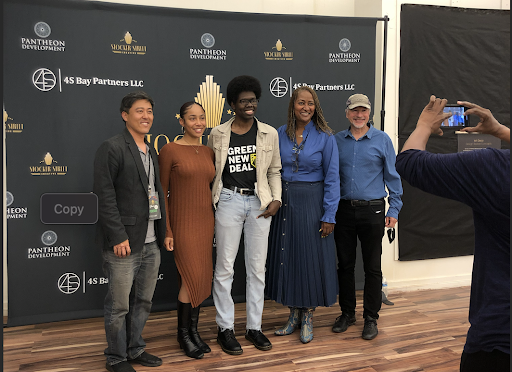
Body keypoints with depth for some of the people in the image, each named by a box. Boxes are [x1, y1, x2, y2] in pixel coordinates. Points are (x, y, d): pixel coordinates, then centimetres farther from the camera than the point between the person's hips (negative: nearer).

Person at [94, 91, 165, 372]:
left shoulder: (151, 152, 16)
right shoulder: (112, 148, -9)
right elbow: (104, 196, -14)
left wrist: (162, 232, 13)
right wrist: (118, 237, -18)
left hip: (151, 243, 8)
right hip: (124, 243, -7)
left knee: (143, 301, 17)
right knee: (119, 305, 5)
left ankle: (135, 349, 33)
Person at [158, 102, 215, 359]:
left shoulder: (209, 152, 9)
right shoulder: (169, 150, -8)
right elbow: (161, 193, -7)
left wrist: (215, 225, 12)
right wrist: (166, 231, -10)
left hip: (205, 222, 6)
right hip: (182, 224, -6)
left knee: (202, 279, 10)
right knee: (192, 279, -5)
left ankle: (193, 330, 27)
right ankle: (183, 333, 17)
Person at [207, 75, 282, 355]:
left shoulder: (269, 134, 5)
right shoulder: (218, 134, 2)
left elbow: (274, 171, 11)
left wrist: (276, 199, -2)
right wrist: (208, 202, 5)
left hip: (259, 203, 2)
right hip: (229, 201, -1)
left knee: (257, 267, 8)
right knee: (224, 267, 2)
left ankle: (254, 326, 23)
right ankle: (225, 328, 17)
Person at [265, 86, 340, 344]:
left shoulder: (325, 137, -5)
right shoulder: (280, 134, 4)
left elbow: (332, 178, -6)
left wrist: (329, 215, -11)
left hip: (312, 203, -3)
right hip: (285, 202, 3)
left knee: (311, 257, 4)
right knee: (286, 256, 9)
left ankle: (307, 317, 22)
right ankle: (293, 315, 27)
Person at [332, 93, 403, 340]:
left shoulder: (382, 140, 1)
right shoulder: (337, 141, 7)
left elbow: (392, 176, 4)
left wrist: (394, 209, -1)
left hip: (372, 211, -2)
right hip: (344, 210, 2)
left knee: (372, 267, 5)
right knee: (345, 264, 10)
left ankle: (371, 318, 19)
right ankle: (347, 313, 26)